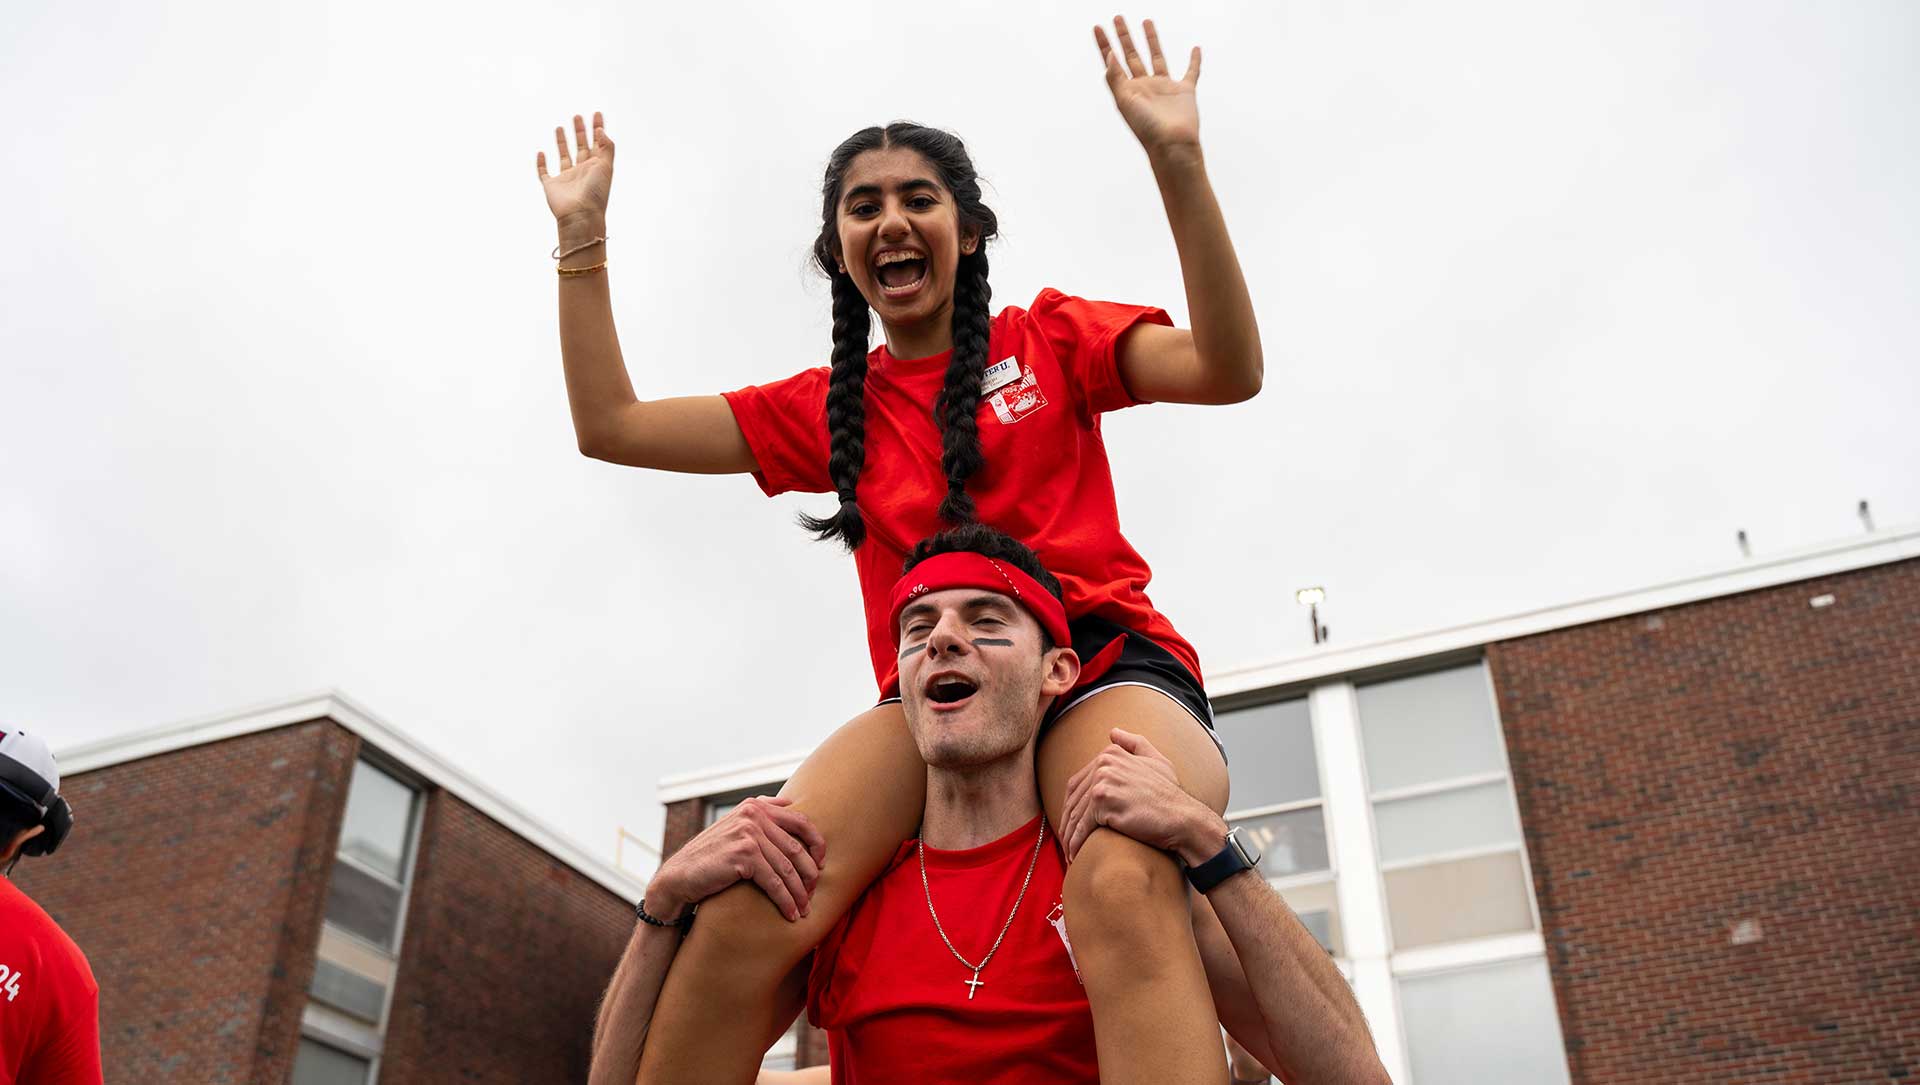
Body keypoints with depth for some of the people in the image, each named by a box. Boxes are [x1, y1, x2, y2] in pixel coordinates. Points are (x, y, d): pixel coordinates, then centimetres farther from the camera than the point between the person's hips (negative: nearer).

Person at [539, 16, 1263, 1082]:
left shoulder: (1049, 338, 12)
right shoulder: (829, 407, 19)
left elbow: (1228, 371, -4)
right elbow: (612, 425, 18)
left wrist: (1176, 161, -13)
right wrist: (582, 238, 14)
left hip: (1104, 657, -2)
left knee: (1124, 893, -38)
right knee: (746, 910, -28)